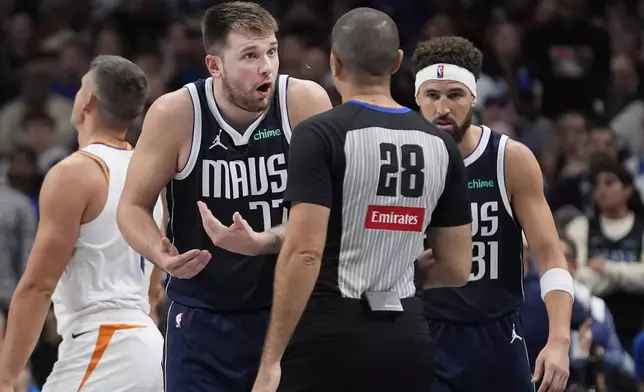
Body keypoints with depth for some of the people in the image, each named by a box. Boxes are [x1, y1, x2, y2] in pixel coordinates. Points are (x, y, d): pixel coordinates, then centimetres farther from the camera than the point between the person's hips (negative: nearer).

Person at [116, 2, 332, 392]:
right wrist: (163, 256, -20)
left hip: (289, 312, 0)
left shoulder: (306, 103, -10)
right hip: (202, 318, 0)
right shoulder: (175, 114, -10)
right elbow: (134, 206, 1)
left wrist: (264, 241, -24)